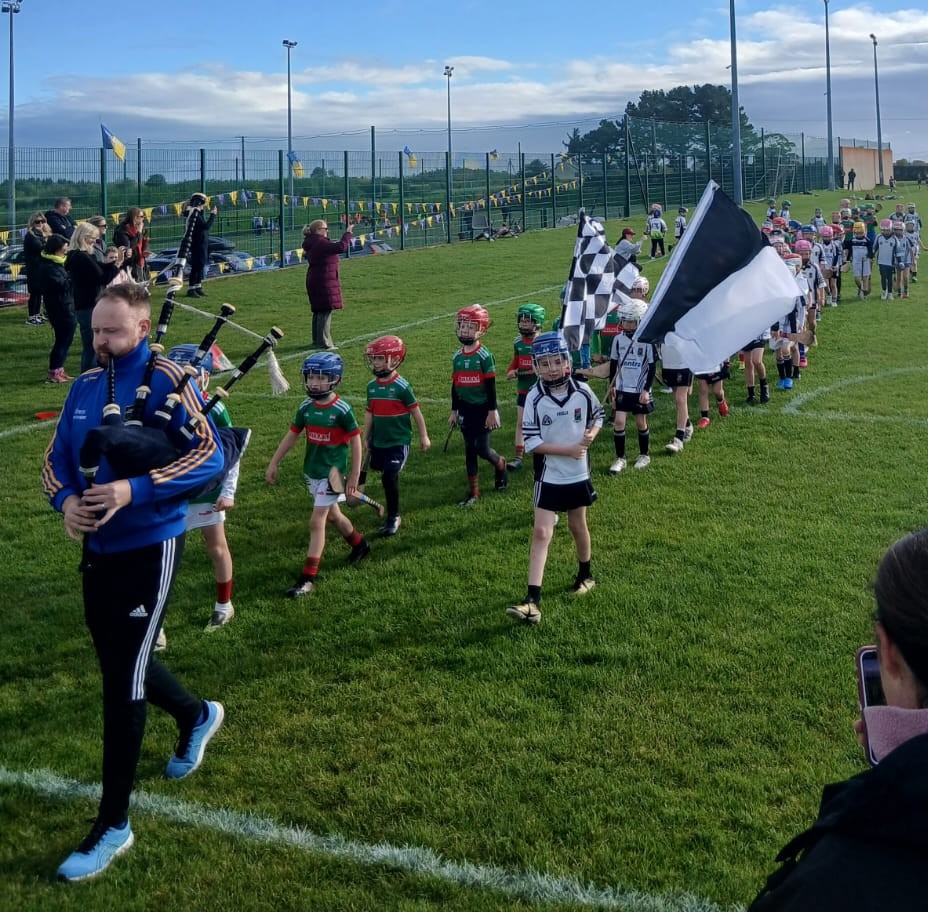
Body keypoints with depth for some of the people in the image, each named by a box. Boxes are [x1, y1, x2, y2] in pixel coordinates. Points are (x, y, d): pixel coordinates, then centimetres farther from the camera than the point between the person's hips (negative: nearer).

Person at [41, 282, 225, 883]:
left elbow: (210, 456, -19)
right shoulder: (84, 388, 6)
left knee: (124, 681, -5)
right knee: (120, 663, 20)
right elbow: (57, 460, 10)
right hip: (99, 548, 7)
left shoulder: (165, 381, -13)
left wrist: (135, 490, -27)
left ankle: (114, 825, 6)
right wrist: (66, 500, -12)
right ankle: (197, 716, 50)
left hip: (150, 548, -7)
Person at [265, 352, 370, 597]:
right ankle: (359, 544, 45)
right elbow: (292, 436, 8)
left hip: (332, 472, -6)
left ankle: (308, 578, -5)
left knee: (317, 522, -8)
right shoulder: (306, 407, 0)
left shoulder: (342, 409, -16)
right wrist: (273, 464, 8)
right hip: (311, 471, 6)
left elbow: (355, 442, -10)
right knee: (332, 515, 20)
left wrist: (354, 476, -9)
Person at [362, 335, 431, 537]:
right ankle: (392, 514, 27)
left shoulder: (401, 386, -13)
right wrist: (365, 438, 16)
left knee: (389, 477, -11)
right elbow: (369, 413, 13)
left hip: (399, 442, -5)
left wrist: (424, 436, -1)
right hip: (379, 442, 5)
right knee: (388, 477, 12)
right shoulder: (372, 386, 4)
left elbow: (416, 412, -5)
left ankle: (393, 517, 4)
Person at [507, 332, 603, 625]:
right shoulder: (535, 398, -14)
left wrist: (591, 434, -10)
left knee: (577, 526, 18)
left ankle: (585, 575, 43)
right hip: (548, 477, -2)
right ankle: (533, 601, -10)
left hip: (578, 474, 2)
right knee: (541, 533, -7)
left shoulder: (582, 392, -8)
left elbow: (597, 416, 11)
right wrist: (569, 450, -20)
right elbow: (532, 442, -15)